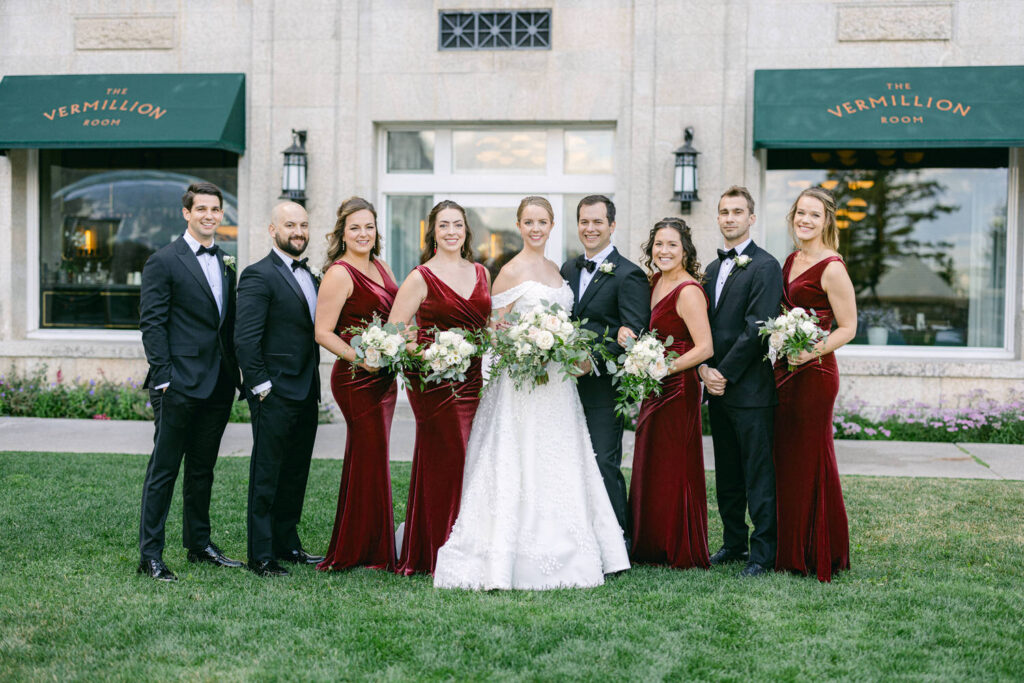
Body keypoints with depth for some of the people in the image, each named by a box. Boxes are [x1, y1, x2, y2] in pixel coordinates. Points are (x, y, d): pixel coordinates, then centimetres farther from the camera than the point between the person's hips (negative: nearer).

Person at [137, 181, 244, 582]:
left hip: (219, 384, 7)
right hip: (180, 383, -6)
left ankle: (199, 544, 26)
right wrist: (162, 377, -15)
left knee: (203, 467, 15)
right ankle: (150, 555, 5)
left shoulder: (225, 263, 15)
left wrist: (237, 371, 10)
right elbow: (152, 323, -9)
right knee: (163, 469, -1)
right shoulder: (163, 262, -5)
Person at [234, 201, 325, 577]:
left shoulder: (309, 275, 15)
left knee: (295, 475, 16)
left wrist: (315, 384, 14)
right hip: (275, 394, -8)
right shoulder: (258, 275, -11)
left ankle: (287, 545, 28)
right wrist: (261, 386, -17)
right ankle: (261, 557, 9)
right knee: (266, 478, 1)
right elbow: (245, 339, -16)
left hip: (306, 393, 8)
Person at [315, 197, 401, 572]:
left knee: (368, 462, 13)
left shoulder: (381, 267, 12)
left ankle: (351, 550, 23)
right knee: (371, 462, -2)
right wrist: (361, 358, -22)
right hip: (356, 380, -8)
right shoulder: (339, 274, -12)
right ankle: (368, 553, 11)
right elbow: (323, 332, -14)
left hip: (384, 377, 8)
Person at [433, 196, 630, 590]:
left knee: (558, 466, 9)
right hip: (521, 380, -7)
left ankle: (556, 554, 17)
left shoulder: (554, 270, 15)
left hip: (555, 382, 7)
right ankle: (513, 558, 0)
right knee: (520, 465, -7)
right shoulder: (510, 272, -6)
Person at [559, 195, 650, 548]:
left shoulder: (628, 275, -8)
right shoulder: (569, 269, 14)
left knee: (604, 463, -5)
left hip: (604, 384, -7)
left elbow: (634, 333, -15)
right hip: (571, 382, 7)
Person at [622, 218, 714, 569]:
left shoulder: (688, 291, -16)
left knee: (673, 469, 1)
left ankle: (680, 552, 15)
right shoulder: (657, 281, 9)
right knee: (650, 468, 14)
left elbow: (705, 348, -20)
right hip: (654, 389, 9)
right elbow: (648, 327, 20)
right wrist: (626, 331, -2)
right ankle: (652, 548, 25)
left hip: (677, 389, -9)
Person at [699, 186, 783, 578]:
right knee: (727, 474, 14)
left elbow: (757, 328, -15)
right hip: (717, 386, 8)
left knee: (759, 475, -3)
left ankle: (762, 553, 3)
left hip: (751, 388, -8)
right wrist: (705, 369, 0)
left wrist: (726, 373, -14)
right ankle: (734, 543, 24)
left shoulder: (765, 266, -8)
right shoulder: (714, 269, 17)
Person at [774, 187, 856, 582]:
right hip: (785, 369, 8)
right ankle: (791, 552, 21)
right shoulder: (791, 260, 12)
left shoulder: (832, 268, -12)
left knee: (810, 461, 0)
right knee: (786, 460, 11)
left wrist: (812, 352, -23)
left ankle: (820, 555, 13)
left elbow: (848, 328, -12)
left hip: (814, 373, -8)